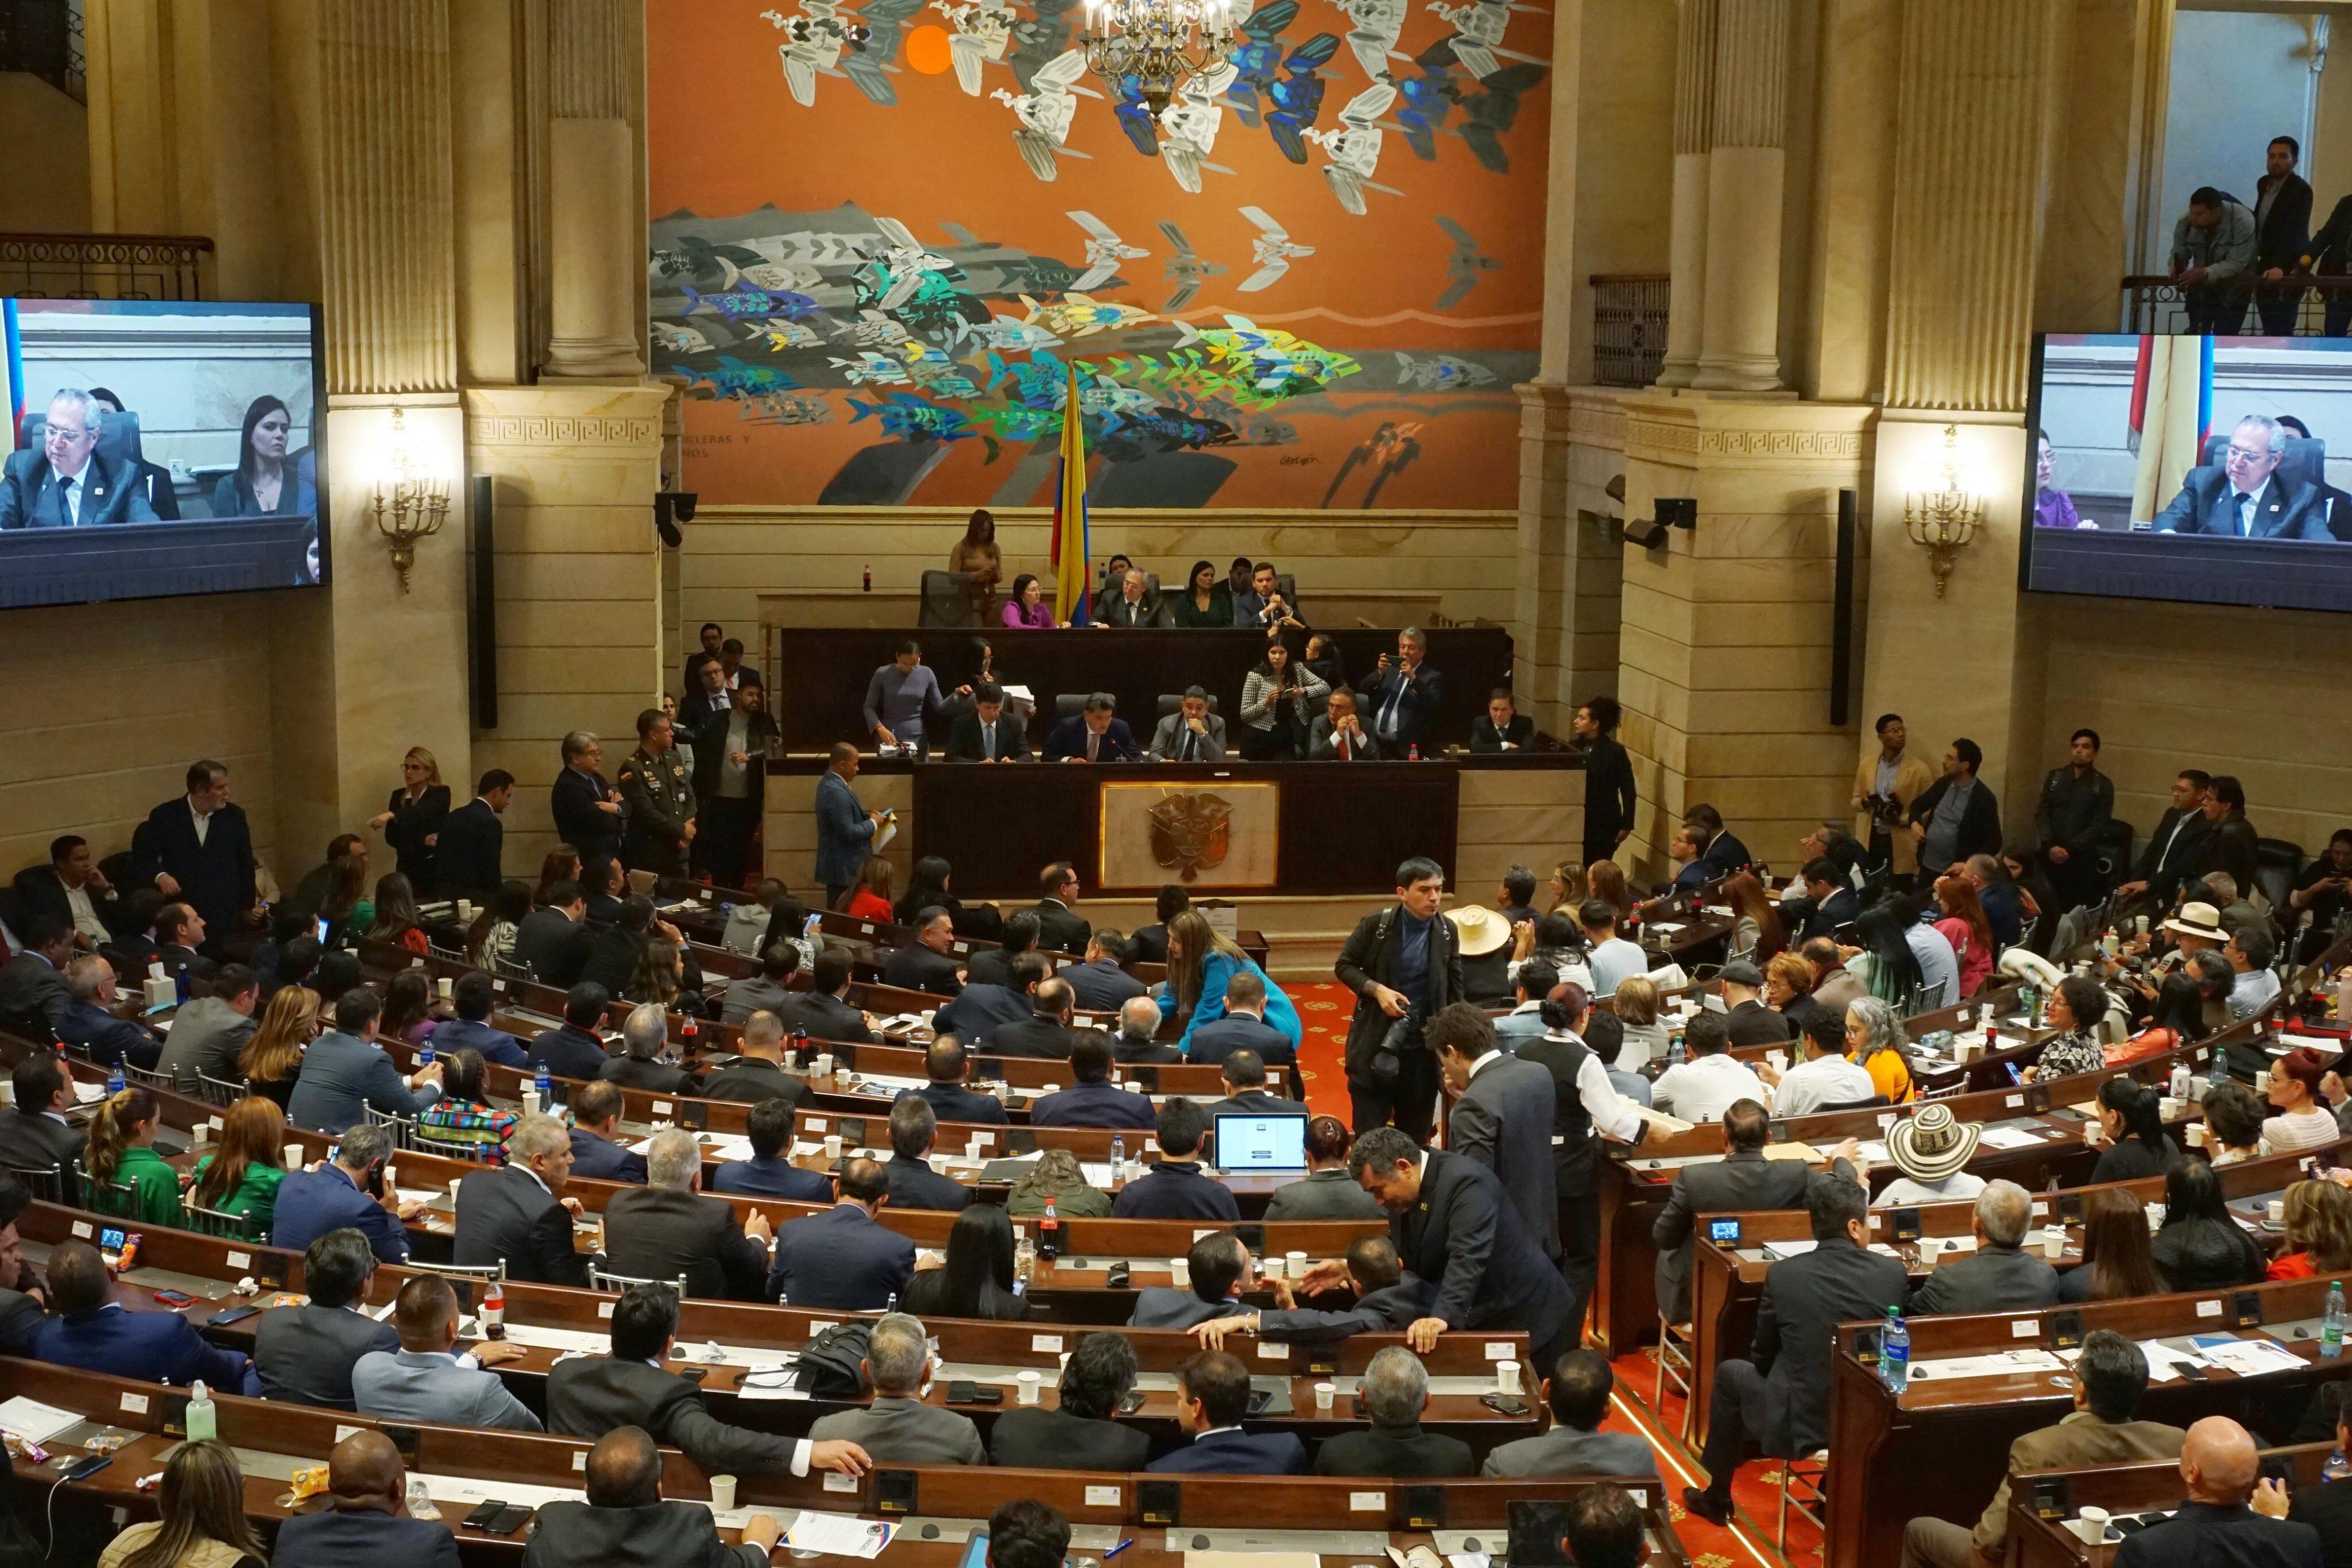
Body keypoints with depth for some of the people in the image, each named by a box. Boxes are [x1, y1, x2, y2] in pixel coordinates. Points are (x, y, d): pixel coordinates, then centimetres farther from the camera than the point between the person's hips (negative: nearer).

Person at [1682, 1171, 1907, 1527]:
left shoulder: (1783, 1275, -13)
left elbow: (1763, 1358, 1)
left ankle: (1716, 1498, 37)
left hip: (1799, 1425, -2)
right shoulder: (1893, 1273, -10)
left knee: (1730, 1373, 25)